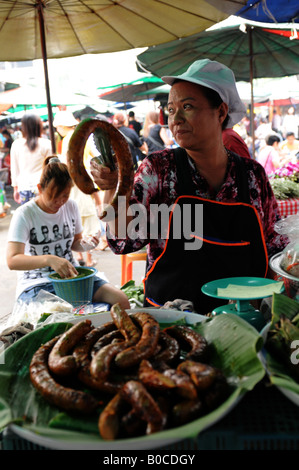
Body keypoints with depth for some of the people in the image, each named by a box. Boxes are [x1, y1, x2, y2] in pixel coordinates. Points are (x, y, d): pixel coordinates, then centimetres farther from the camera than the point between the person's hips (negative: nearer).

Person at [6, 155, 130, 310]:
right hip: (36, 283, -5)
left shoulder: (71, 206, 5)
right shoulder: (24, 214, -12)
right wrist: (49, 259, -39)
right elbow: (12, 260, -23)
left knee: (121, 300, -14)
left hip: (71, 275, 5)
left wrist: (83, 244, -5)